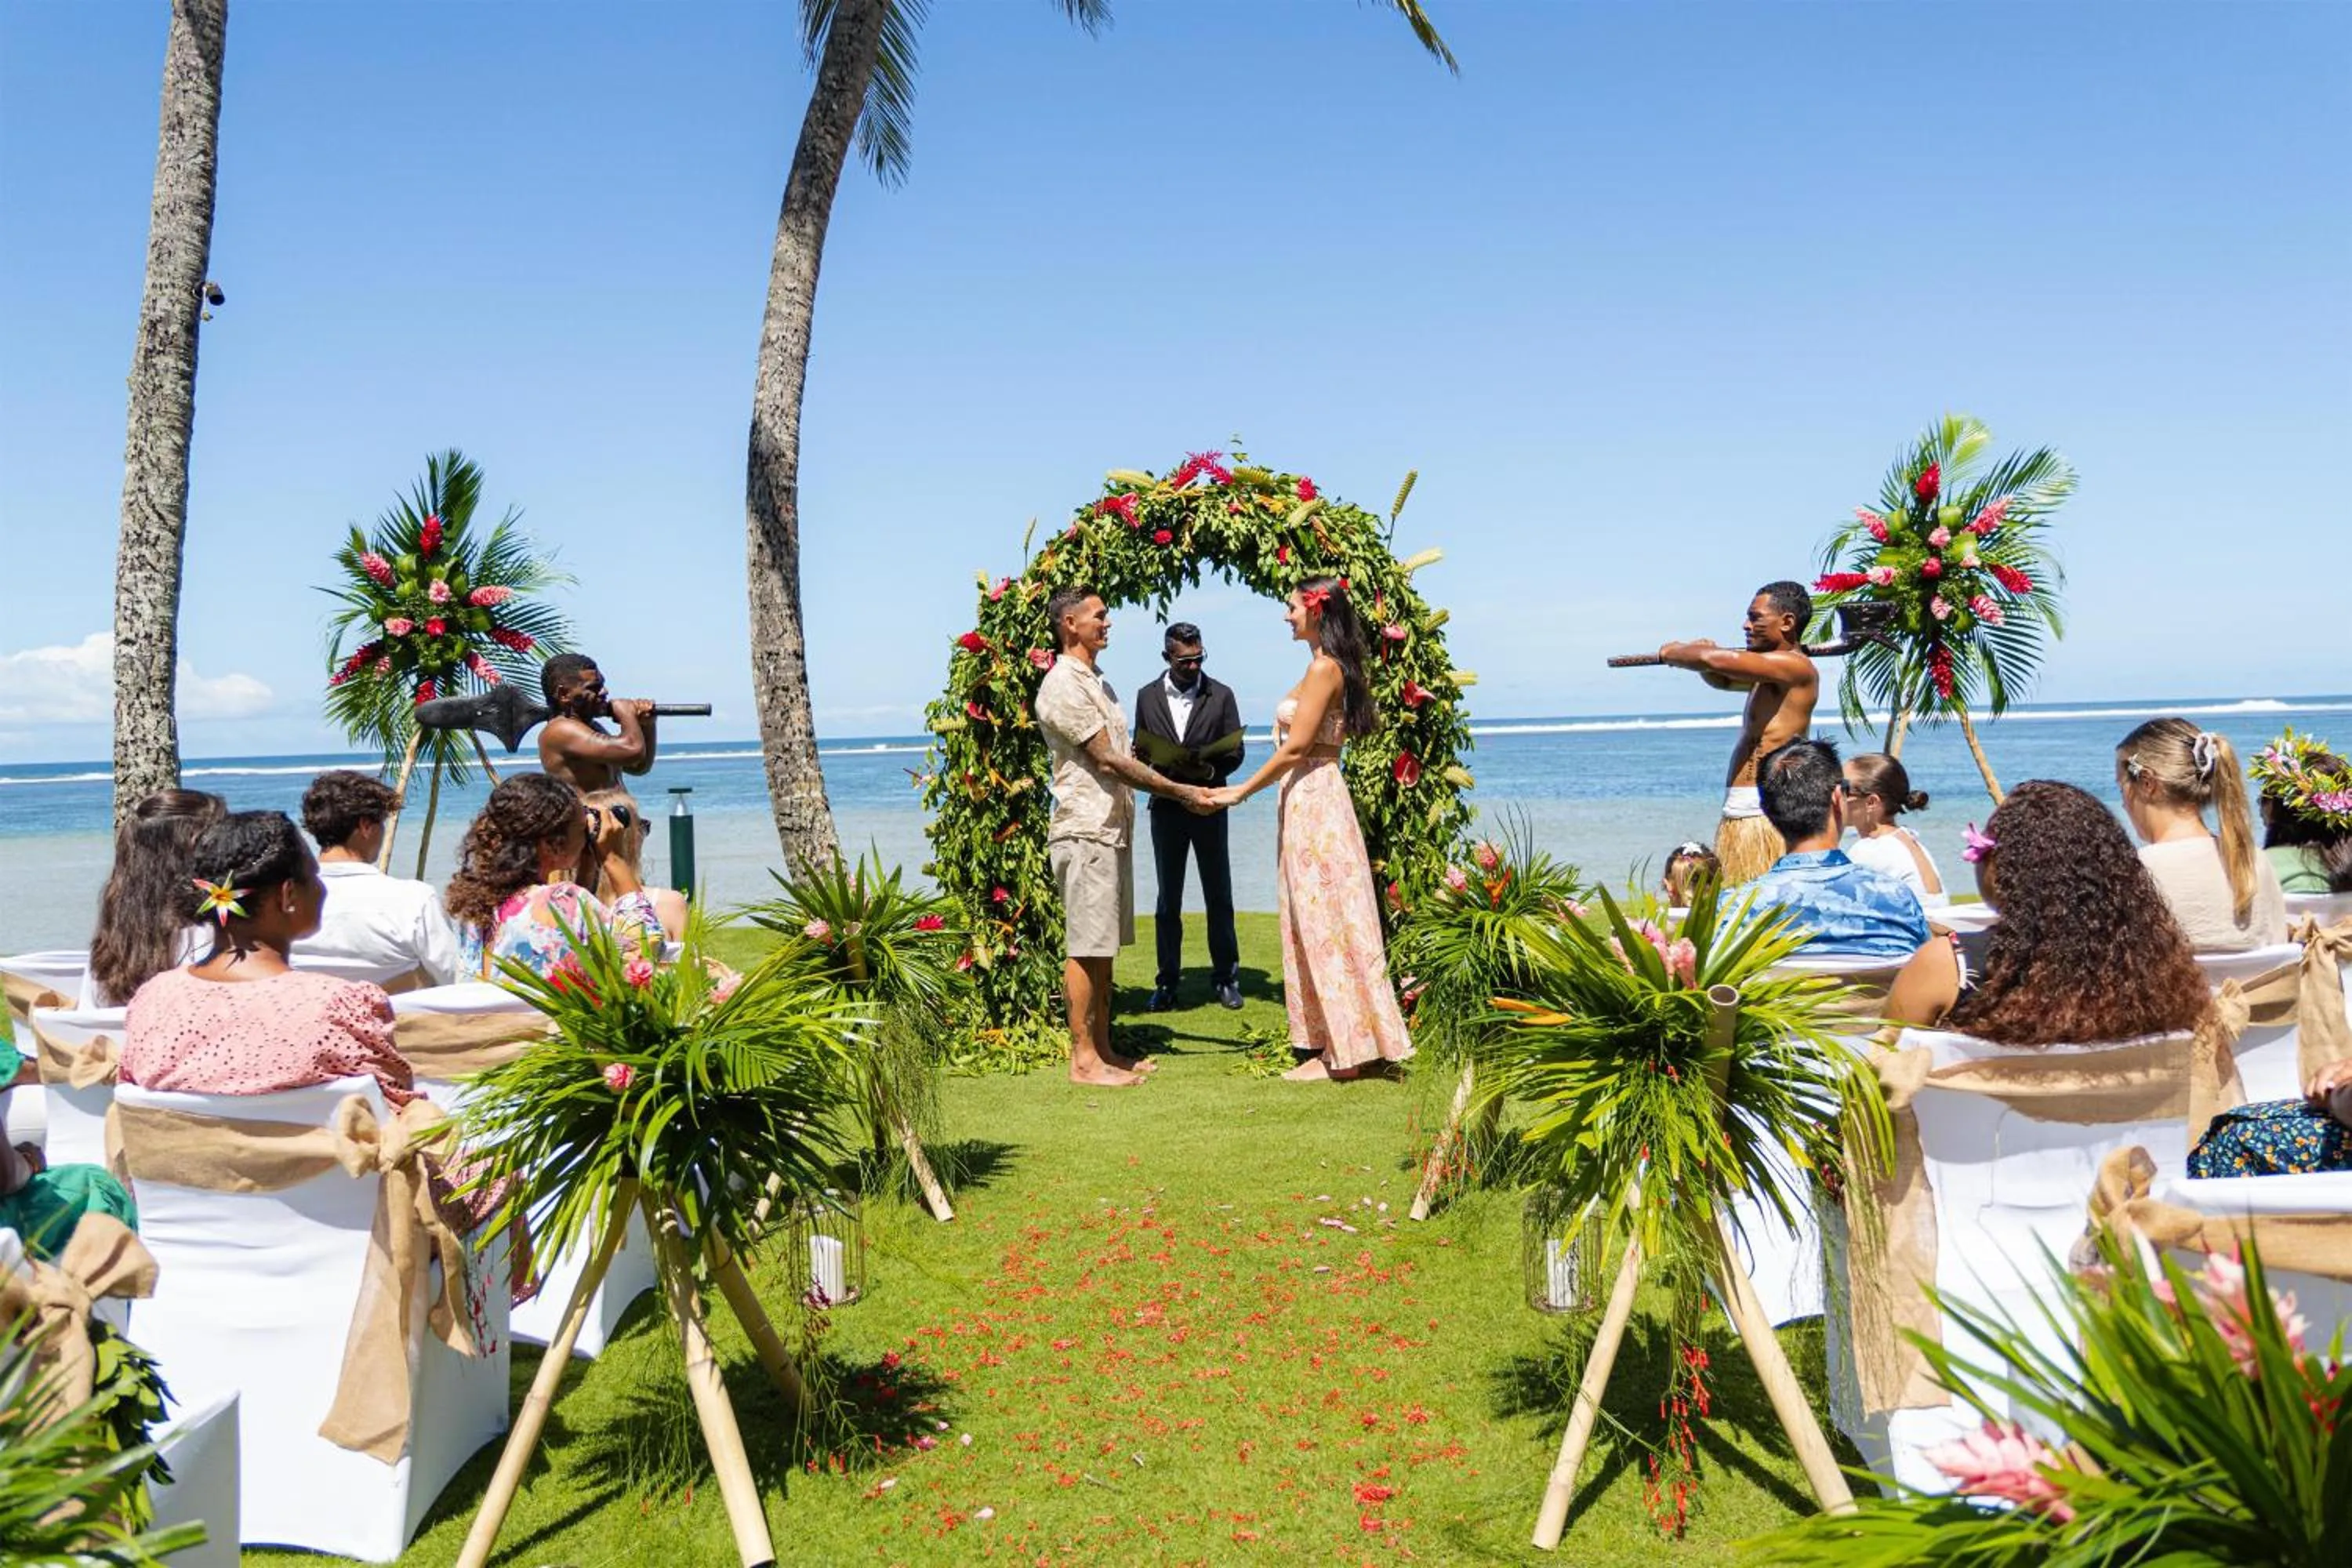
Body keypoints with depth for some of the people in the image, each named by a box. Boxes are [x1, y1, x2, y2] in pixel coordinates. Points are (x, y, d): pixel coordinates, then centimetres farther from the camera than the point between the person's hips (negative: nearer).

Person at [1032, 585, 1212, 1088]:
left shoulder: (1098, 683, 19)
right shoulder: (1062, 685, -12)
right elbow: (1107, 760, -15)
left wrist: (1178, 790, 10)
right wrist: (1178, 790, -11)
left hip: (1112, 829, 10)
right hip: (1084, 831, -10)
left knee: (1103, 947, 12)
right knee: (1086, 948, -5)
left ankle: (1102, 1049, 18)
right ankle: (1083, 1059, 0)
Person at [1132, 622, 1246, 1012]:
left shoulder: (1221, 695, 1)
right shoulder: (1147, 697, 5)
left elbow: (1235, 752, 0)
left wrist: (1210, 770, -20)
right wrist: (1165, 769, -14)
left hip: (1209, 806, -1)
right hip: (1166, 807, 1)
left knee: (1219, 895, 4)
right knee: (1168, 899, 7)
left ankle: (1225, 978, 14)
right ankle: (1167, 983, 14)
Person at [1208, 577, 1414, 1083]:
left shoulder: (1325, 667, -13)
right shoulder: (1326, 666, 16)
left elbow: (1296, 745, -17)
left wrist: (1242, 791, -10)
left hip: (1314, 798, -10)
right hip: (1306, 799, 10)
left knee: (1325, 921, -5)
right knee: (1319, 923, 12)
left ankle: (1343, 1049, 1)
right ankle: (1341, 1042, 18)